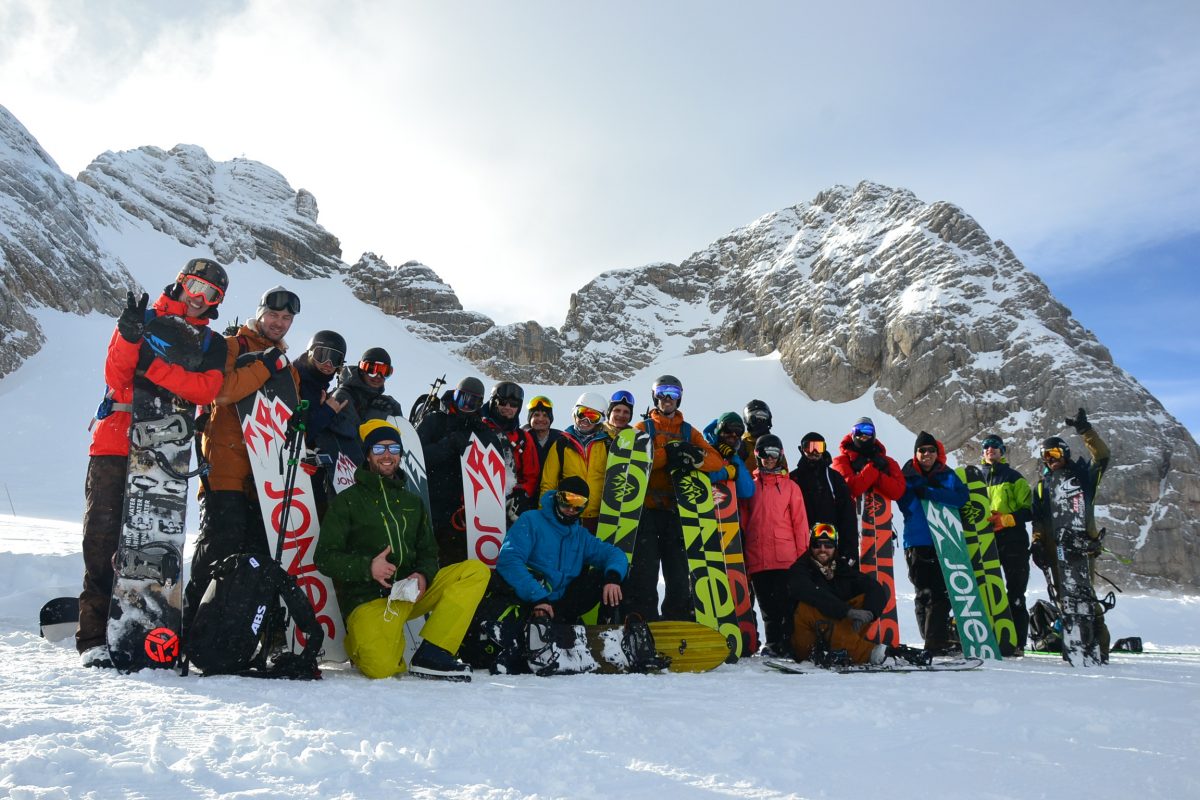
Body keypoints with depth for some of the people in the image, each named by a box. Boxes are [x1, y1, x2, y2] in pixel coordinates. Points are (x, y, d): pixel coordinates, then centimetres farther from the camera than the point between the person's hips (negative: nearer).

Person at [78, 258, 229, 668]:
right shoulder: (143, 321, 9)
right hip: (116, 441, -1)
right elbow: (116, 377, -3)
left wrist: (154, 368, -17)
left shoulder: (212, 344, 13)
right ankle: (94, 635, -2)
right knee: (103, 535, -5)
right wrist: (129, 336, -20)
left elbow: (205, 390, -6)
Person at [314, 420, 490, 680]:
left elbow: (428, 552, 17)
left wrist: (423, 575, -6)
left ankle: (430, 656, -20)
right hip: (368, 598, -5)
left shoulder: (412, 502, 18)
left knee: (477, 571, -15)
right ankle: (360, 641, 9)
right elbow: (324, 557, -3)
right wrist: (367, 567, -20)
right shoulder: (347, 501, 3)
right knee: (381, 668, -30)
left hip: (411, 590, 5)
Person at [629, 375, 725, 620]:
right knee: (644, 568, -6)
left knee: (680, 570, 5)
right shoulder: (643, 428, 11)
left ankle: (679, 620, 12)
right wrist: (667, 454, -19)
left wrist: (696, 458, -19)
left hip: (676, 510, 3)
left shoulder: (689, 432, 17)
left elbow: (716, 460, 2)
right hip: (647, 508, -2)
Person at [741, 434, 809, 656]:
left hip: (786, 557, -2)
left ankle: (789, 643, 3)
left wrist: (802, 554, -1)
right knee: (767, 605, 7)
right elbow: (742, 520, 12)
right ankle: (772, 644, 15)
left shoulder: (790, 486, 9)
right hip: (757, 558, 2)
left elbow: (800, 521, 7)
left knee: (786, 603, -4)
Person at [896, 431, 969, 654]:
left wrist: (929, 493, -15)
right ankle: (934, 641, 2)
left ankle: (937, 641, 4)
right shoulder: (907, 477, 7)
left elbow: (961, 497, -6)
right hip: (917, 543, -2)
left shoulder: (948, 475, 11)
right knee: (925, 593, -3)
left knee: (941, 593, -1)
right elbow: (906, 505, -5)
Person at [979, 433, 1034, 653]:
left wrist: (1005, 519, -15)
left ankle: (1017, 642, 1)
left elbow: (1028, 510, 0)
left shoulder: (1013, 477, 5)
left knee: (1015, 594, -2)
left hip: (1012, 539, -3)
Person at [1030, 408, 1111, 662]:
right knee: (1063, 594, 1)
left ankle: (1099, 642, -11)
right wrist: (1037, 542, 6)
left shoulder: (1081, 474, 12)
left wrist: (1085, 430, -9)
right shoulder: (1043, 485, 22)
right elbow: (1038, 518, 19)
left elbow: (1102, 456, -3)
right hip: (1054, 546, 4)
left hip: (1081, 543, -4)